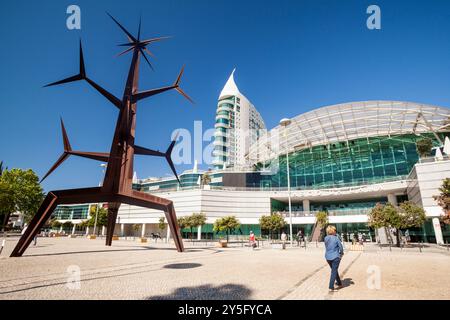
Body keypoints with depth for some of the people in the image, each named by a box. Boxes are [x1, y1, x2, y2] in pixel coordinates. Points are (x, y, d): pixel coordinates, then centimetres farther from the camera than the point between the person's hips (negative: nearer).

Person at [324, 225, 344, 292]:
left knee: (334, 271, 23)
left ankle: (339, 284, 38)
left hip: (328, 257, 5)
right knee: (334, 272, 1)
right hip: (335, 257, -5)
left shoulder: (325, 238, 1)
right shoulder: (336, 238, -12)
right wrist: (341, 254, 12)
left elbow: (326, 247, 8)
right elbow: (341, 247, -8)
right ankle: (331, 287, -1)